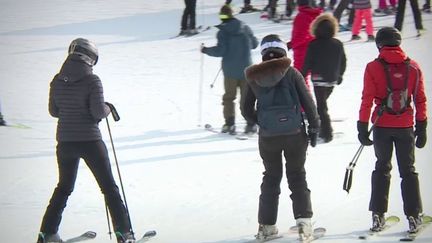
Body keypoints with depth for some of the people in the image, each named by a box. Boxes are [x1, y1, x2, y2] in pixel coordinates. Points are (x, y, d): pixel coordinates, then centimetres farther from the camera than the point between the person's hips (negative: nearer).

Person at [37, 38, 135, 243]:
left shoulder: (57, 81, 2)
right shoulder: (91, 81, -14)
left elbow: (53, 110, 10)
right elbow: (98, 112, -16)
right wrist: (108, 109, 4)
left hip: (64, 141, 5)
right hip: (90, 140, -5)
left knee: (64, 187, 20)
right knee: (109, 187, 4)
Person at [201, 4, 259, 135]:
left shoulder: (223, 31, -11)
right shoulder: (245, 27, 1)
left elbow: (220, 50, -15)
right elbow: (254, 43, 10)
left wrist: (205, 50, -1)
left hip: (230, 70, -3)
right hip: (246, 69, 3)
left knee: (229, 97, 11)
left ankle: (229, 123, 3)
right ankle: (251, 123, 1)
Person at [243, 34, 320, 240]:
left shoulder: (254, 77, 0)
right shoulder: (291, 72, -8)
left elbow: (248, 110, 8)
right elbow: (308, 102, -7)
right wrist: (314, 127, 3)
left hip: (267, 136, 2)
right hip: (294, 133, -2)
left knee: (271, 178, 15)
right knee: (297, 176, 9)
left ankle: (266, 225, 14)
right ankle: (303, 220, -2)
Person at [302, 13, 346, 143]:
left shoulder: (314, 45, -13)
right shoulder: (338, 44, 1)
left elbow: (307, 63, -10)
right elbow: (343, 62, 10)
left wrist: (302, 77, 2)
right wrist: (339, 75, 24)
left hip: (319, 79, -5)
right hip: (332, 79, 5)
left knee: (321, 106, -3)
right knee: (323, 103, 21)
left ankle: (327, 132, -12)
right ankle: (323, 130, 24)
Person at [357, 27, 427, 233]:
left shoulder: (373, 68, -7)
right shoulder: (413, 67, -1)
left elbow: (367, 100, -8)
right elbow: (420, 100, 3)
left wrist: (363, 127, -2)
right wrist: (421, 128, 10)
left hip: (382, 125, -1)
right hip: (405, 126, 1)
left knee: (382, 168, 14)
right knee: (408, 170, 10)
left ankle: (378, 215, 10)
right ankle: (413, 216, 5)